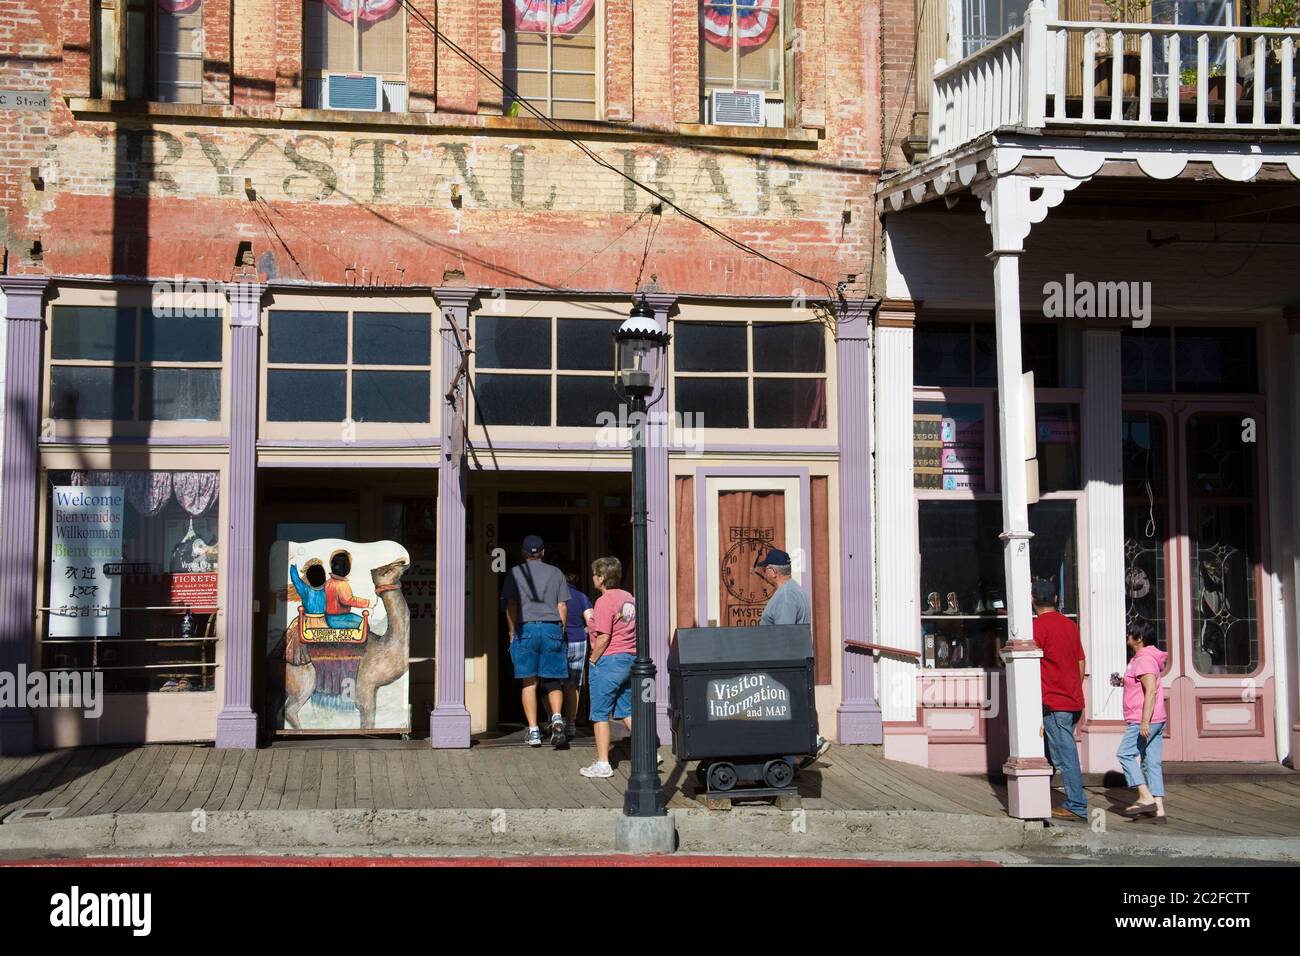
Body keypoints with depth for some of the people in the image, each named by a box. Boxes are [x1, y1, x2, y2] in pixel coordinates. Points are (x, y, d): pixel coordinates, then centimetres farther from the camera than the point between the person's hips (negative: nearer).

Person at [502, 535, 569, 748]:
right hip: (552, 628, 1)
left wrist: (512, 635, 6)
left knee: (528, 682, 3)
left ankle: (533, 731, 0)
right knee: (553, 682, 6)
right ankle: (557, 718, -18)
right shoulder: (555, 573, 11)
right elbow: (562, 606, 7)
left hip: (526, 628, -1)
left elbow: (511, 605, 1)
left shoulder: (515, 573, 6)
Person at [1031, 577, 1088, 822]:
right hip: (1074, 701, 8)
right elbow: (1081, 664, 17)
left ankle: (1077, 806, -4)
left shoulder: (1038, 625, -10)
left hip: (1053, 703, -8)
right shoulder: (1070, 625, 13)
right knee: (1054, 752, 13)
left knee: (1065, 754, -5)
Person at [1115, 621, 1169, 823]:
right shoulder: (1145, 658, 19)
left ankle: (1146, 797, -9)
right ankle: (1158, 810, 5)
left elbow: (1151, 690, -22)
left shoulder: (1144, 659, -13)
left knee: (1125, 754, -5)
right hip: (1157, 720, 10)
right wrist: (1123, 682, 18)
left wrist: (1144, 721, -26)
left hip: (1145, 720, -10)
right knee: (1152, 762, 7)